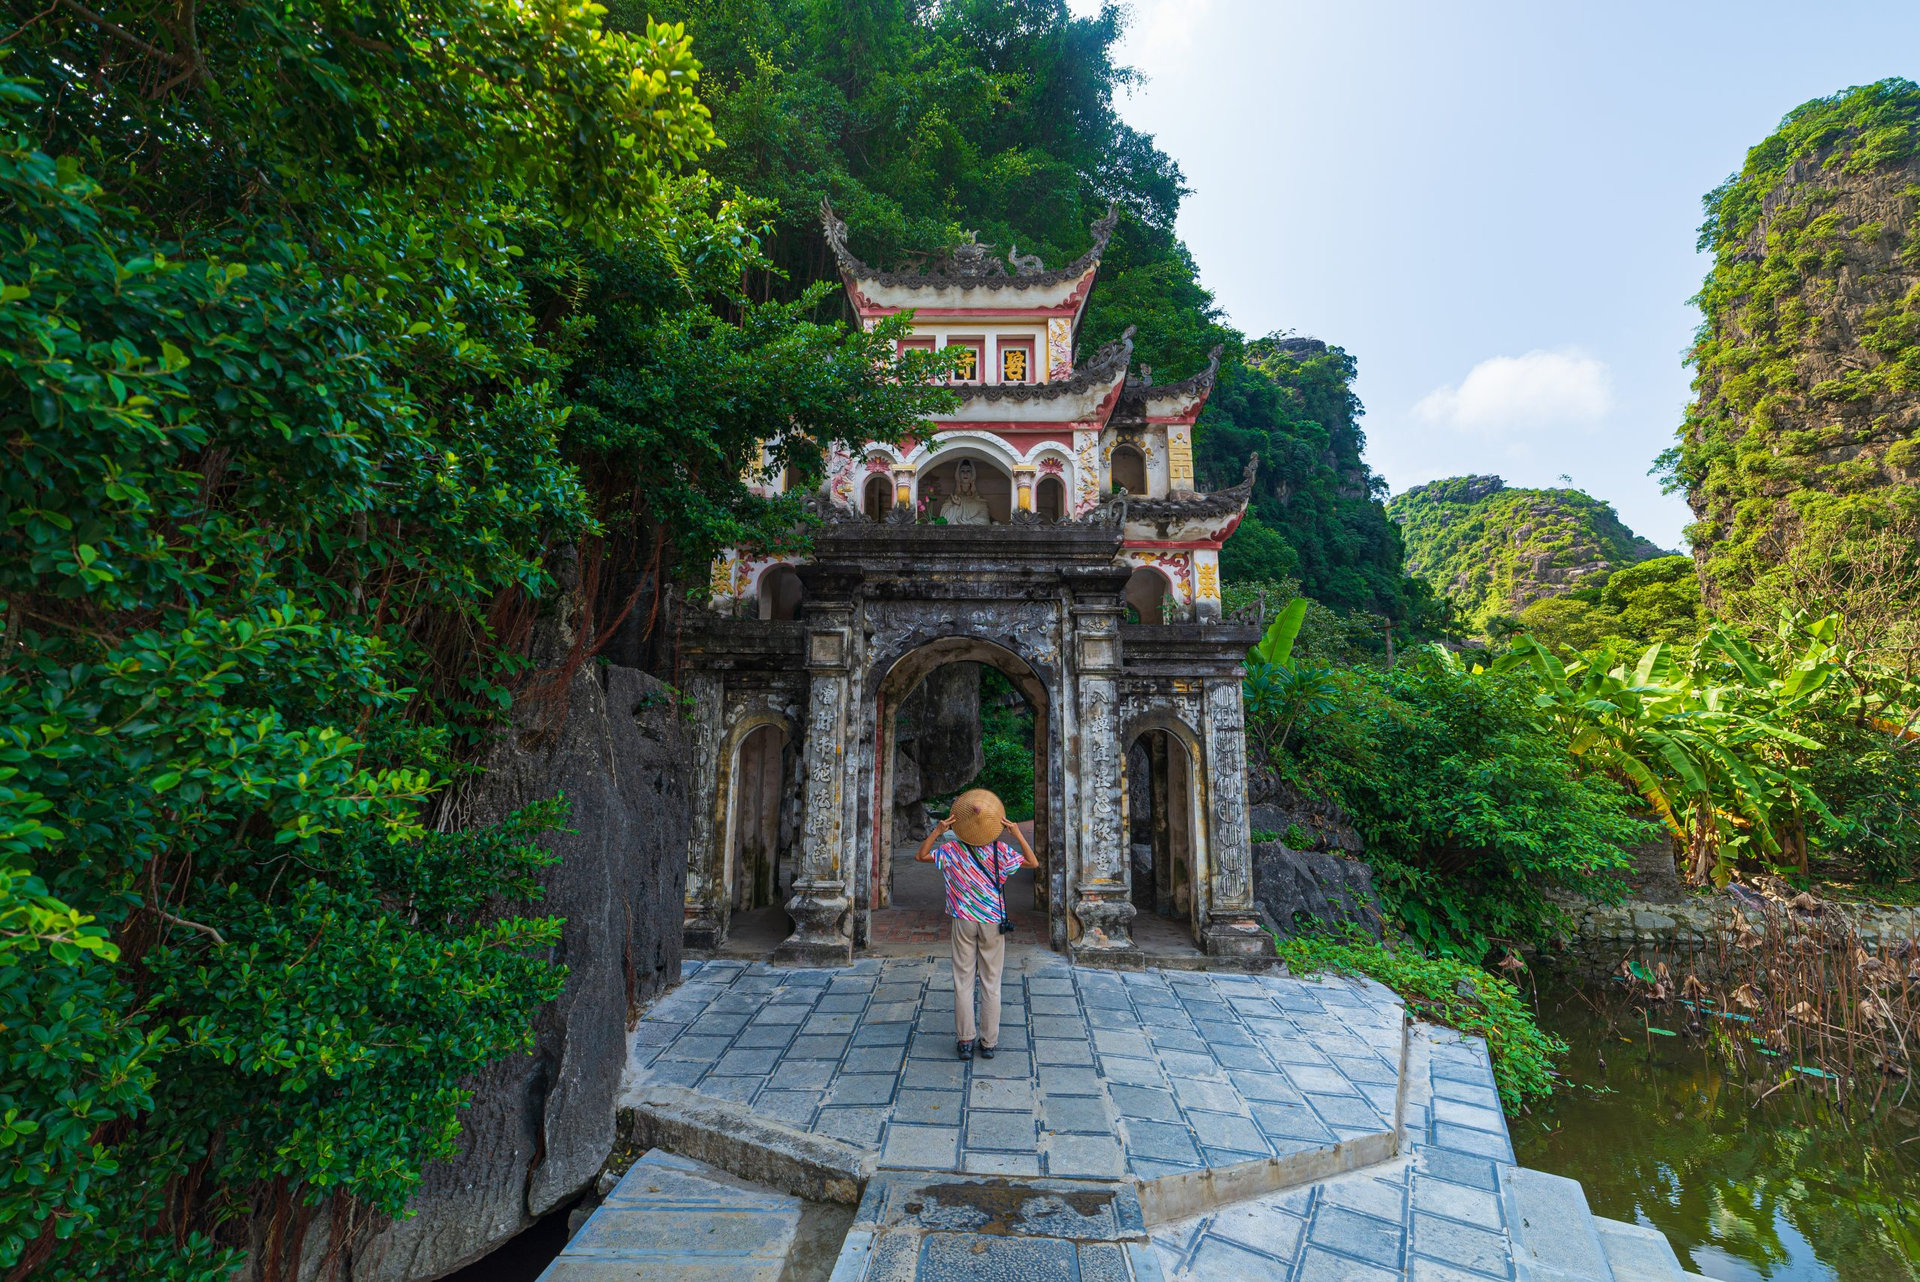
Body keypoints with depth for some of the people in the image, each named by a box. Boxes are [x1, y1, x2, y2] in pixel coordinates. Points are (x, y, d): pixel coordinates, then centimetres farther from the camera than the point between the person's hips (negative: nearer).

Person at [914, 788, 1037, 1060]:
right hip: (993, 921, 1)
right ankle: (988, 1043, 16)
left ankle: (965, 1041, 13)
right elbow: (1033, 863, -2)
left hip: (964, 921, 0)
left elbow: (920, 856, -6)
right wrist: (1018, 834, -10)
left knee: (963, 981, 9)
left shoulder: (952, 848, -7)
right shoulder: (1000, 850, -7)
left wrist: (936, 832, -14)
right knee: (991, 984, 10)